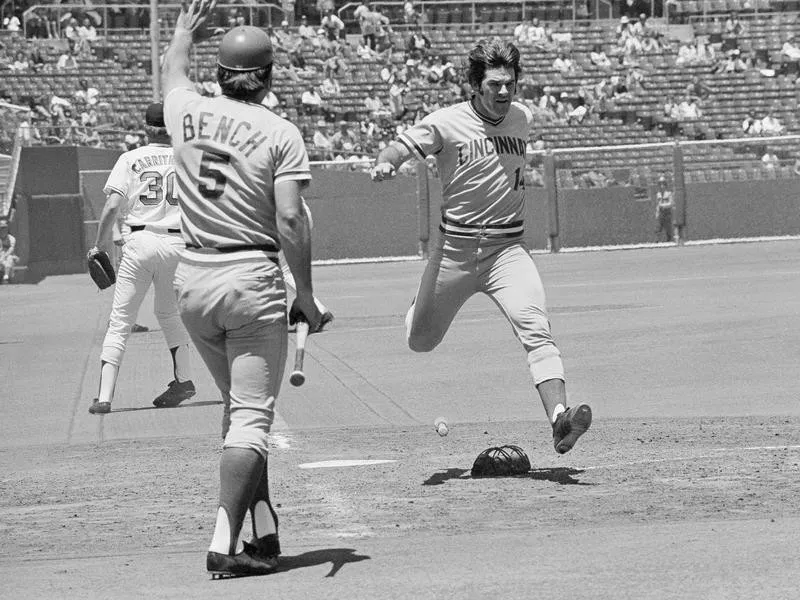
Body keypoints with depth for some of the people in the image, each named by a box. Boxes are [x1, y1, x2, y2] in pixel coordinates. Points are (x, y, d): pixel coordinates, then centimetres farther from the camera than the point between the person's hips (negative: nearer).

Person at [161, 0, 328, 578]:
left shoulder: (188, 113, 5)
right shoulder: (280, 133, -7)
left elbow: (173, 74, 29)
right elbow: (290, 218, -13)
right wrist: (306, 296, -7)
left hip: (192, 280, 5)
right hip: (252, 279, -5)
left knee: (238, 406, 18)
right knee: (252, 416, -4)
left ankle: (265, 534, 16)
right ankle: (225, 545, -16)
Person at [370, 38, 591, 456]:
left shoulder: (523, 119, 5)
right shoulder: (447, 123, -9)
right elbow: (401, 147, -18)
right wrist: (385, 163, -40)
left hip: (507, 248, 1)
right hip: (455, 248, -1)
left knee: (535, 328, -22)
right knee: (420, 341, 13)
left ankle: (559, 418, -34)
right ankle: (422, 307, 51)